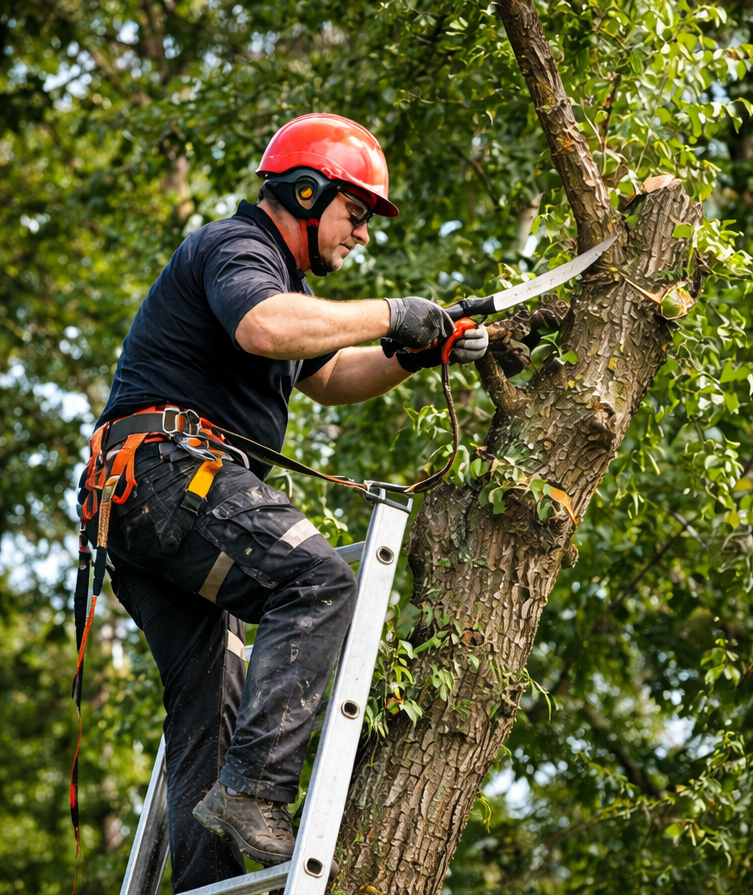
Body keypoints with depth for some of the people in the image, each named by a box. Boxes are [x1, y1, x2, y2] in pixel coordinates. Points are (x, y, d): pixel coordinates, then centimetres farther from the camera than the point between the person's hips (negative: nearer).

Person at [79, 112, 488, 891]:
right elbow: (266, 329, -27)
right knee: (319, 584, -23)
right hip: (167, 465, -11)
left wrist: (413, 356, 19)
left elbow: (326, 378, 37)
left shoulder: (271, 272, 30)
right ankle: (253, 791, -31)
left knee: (209, 703, 7)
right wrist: (389, 316, -17)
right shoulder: (235, 249, -4)